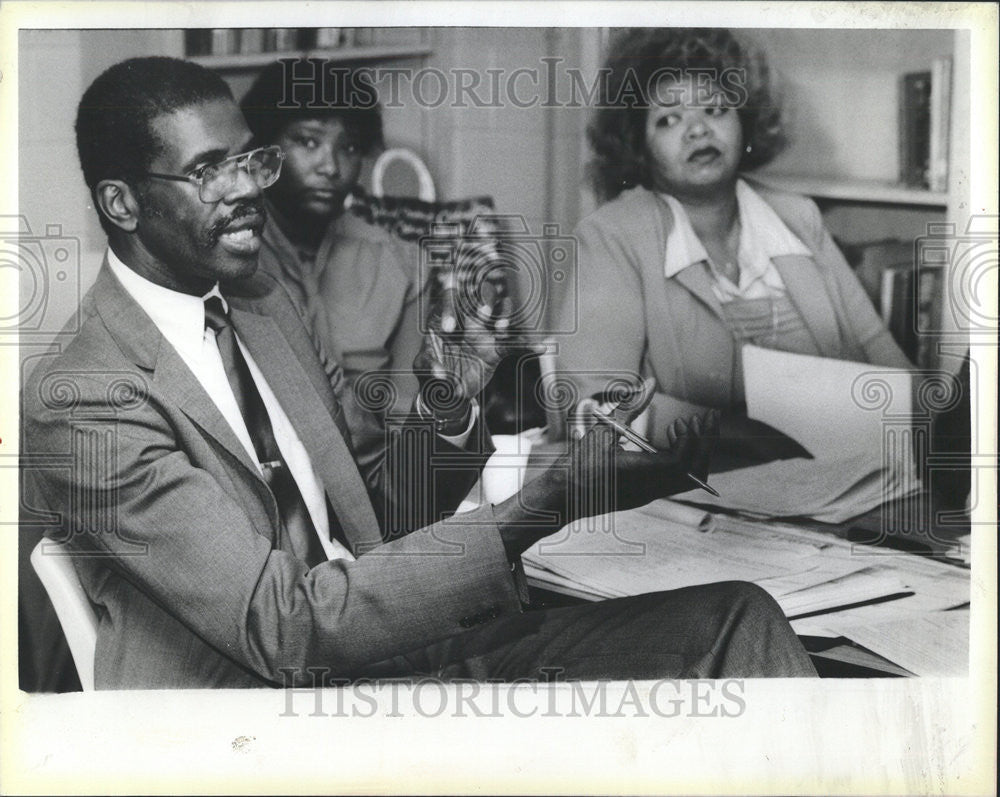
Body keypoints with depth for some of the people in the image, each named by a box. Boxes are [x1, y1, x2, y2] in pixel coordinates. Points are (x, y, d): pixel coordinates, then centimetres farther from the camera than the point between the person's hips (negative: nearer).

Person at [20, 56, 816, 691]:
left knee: (735, 619, -6)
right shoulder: (78, 398, -15)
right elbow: (282, 625, -23)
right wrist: (546, 505, -29)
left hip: (382, 640, 8)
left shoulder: (260, 299, 9)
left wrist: (447, 413, -7)